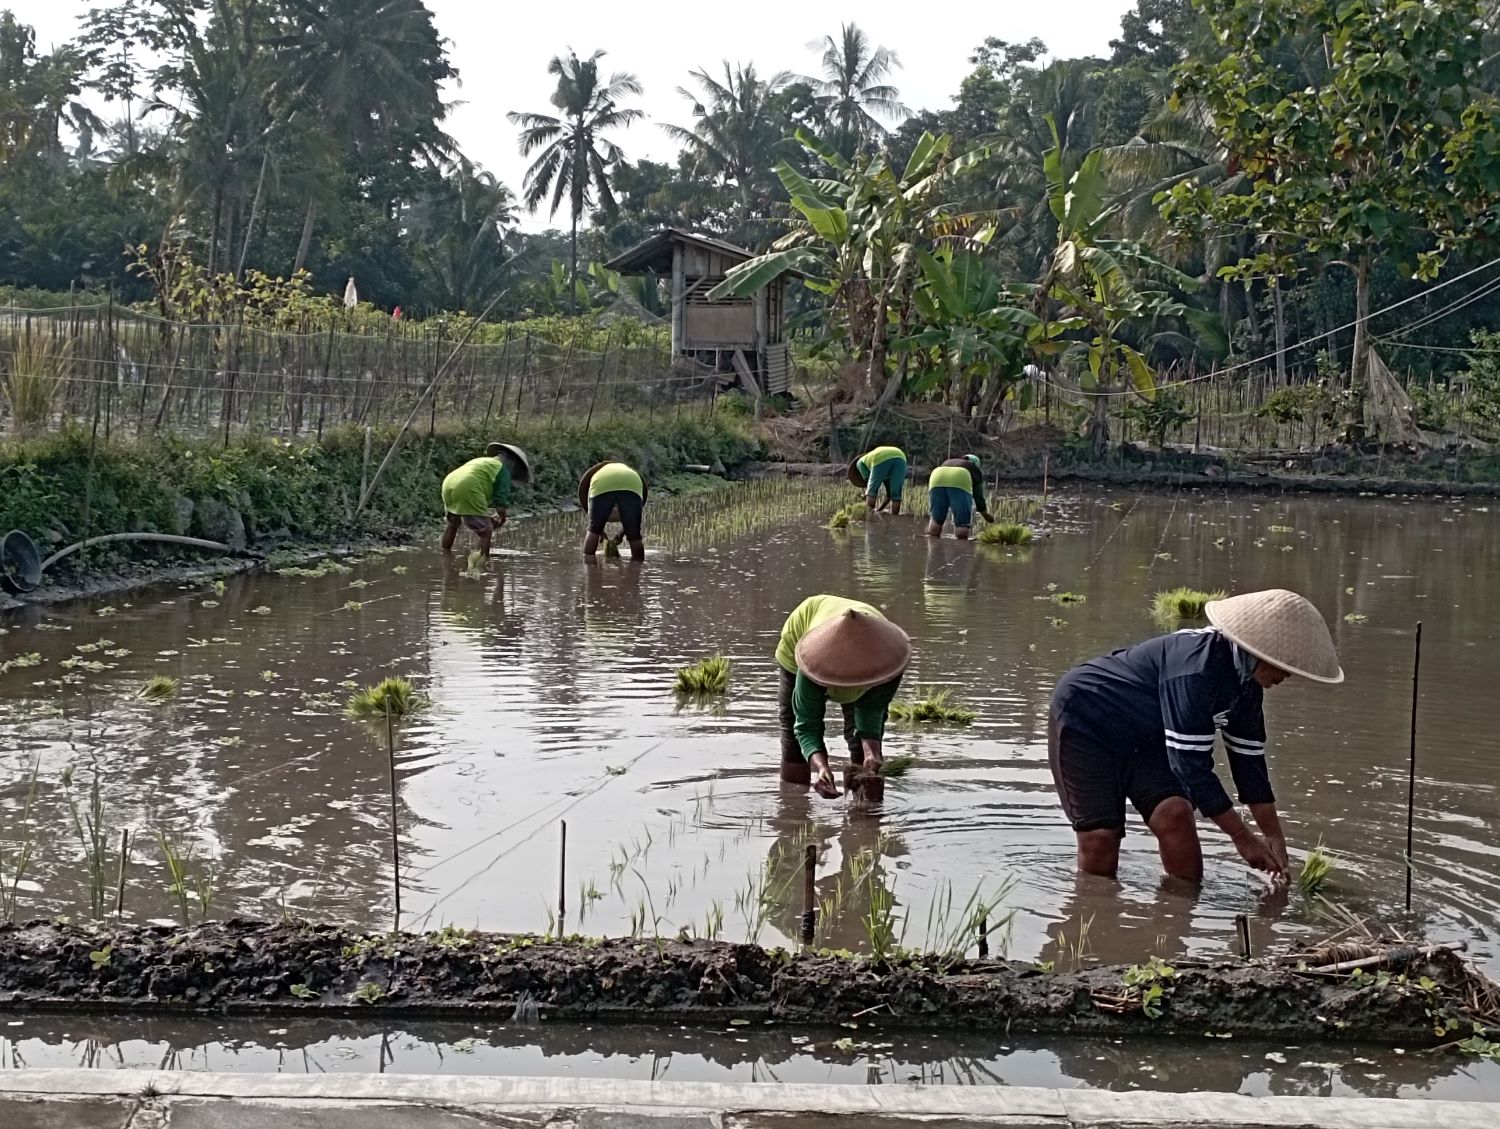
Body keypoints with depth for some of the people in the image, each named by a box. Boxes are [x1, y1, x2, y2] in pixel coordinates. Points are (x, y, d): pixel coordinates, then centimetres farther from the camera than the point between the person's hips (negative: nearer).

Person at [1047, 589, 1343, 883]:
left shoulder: (1246, 681, -6)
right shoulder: (1198, 669, -34)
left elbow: (1249, 758, 2)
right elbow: (1191, 764, -32)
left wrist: (1274, 836, 1)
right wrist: (1242, 836, -25)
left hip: (1143, 738, 8)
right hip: (1084, 718, -8)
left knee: (1175, 812, -14)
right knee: (1100, 835, -14)